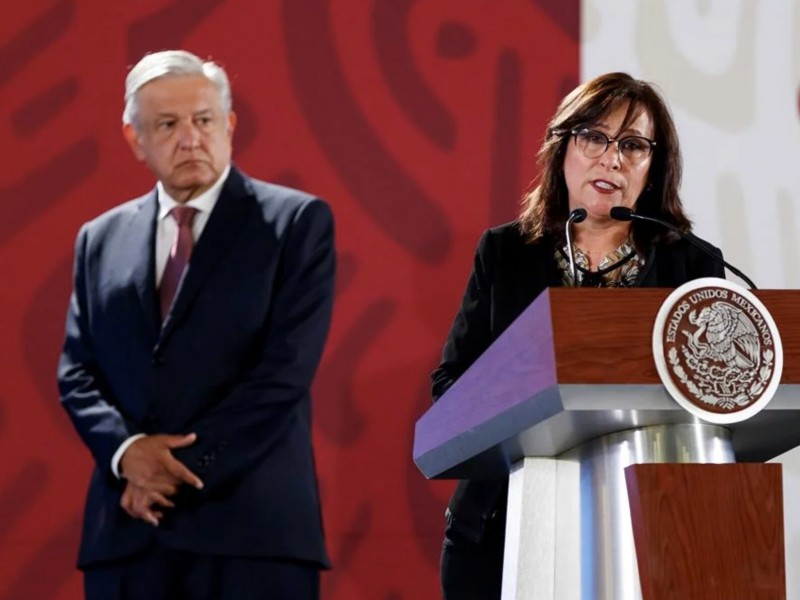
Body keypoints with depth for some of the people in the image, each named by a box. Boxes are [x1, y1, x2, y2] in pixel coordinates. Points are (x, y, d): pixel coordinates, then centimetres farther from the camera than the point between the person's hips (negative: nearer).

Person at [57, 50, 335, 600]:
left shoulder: (297, 222, 3)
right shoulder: (101, 239, 16)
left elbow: (285, 370, -7)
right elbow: (76, 372, 11)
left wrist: (184, 470, -11)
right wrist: (126, 449, -10)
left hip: (251, 529, -4)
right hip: (129, 532, 4)